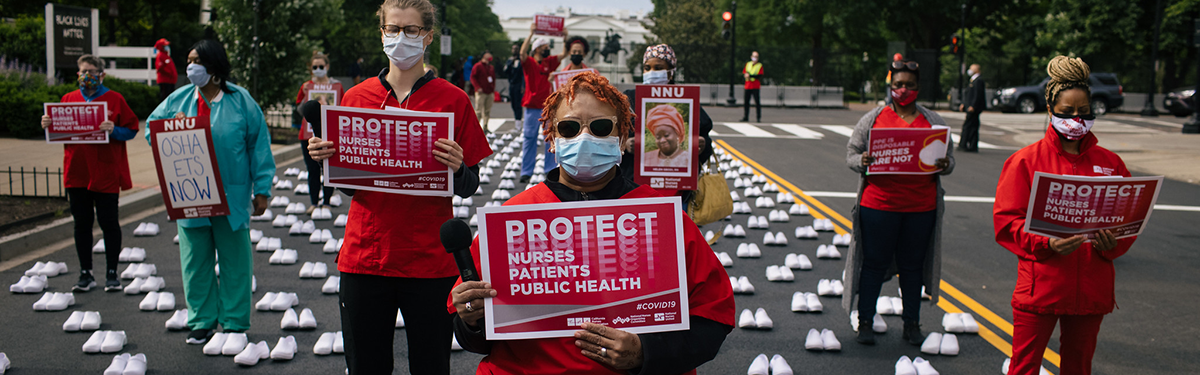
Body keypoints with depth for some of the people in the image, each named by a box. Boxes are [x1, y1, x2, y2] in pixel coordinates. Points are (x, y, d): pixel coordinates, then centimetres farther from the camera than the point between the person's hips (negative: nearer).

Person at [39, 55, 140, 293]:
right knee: (82, 224, 8)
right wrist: (48, 125, -4)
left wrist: (113, 130, -20)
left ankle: (112, 273, 12)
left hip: (106, 174, -3)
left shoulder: (114, 99, 0)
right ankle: (85, 274, 16)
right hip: (76, 173, 4)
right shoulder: (68, 99, 10)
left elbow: (131, 129, -2)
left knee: (108, 223, 2)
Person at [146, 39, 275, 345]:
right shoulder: (177, 100, 8)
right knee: (195, 261, 8)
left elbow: (259, 145, 0)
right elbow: (151, 131, 14)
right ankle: (201, 322, 19)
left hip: (232, 197, -3)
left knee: (235, 260, 5)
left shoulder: (241, 101, -1)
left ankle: (235, 323, 15)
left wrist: (262, 190, -3)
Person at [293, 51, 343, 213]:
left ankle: (326, 202, 7)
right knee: (312, 170, 3)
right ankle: (314, 203, 9)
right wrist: (309, 100, -9)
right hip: (309, 133, 1)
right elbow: (299, 109, 7)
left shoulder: (336, 85, 6)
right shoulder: (306, 86, 10)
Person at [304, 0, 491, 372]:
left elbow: (468, 188, 1)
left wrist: (457, 169, -20)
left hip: (430, 262, -2)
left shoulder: (453, 100, -1)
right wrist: (324, 157, -7)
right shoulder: (355, 97, 6)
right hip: (364, 257, 2)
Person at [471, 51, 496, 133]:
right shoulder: (478, 66, -2)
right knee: (478, 110, -7)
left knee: (487, 111, 6)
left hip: (490, 92, 6)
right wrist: (478, 87, -14)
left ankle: (485, 127, 11)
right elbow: (473, 77, -6)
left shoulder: (491, 68, 18)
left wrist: (493, 89, 14)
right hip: (481, 92, -6)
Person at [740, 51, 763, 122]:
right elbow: (743, 74, 12)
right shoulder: (748, 64, 14)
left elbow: (760, 76, -9)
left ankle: (758, 118, -1)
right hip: (747, 86, 4)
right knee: (746, 102, 5)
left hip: (755, 87, -4)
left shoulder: (760, 65, 2)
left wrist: (750, 75, -17)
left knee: (757, 102, -5)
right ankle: (746, 117, 13)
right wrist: (745, 75, -11)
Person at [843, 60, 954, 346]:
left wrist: (943, 166, -10)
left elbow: (949, 159, 12)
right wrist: (862, 161, -17)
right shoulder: (873, 118, 5)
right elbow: (851, 155, 5)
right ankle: (865, 323, 13)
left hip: (921, 207, 2)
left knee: (913, 266, 9)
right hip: (879, 203, -2)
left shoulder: (933, 121, 10)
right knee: (874, 264, 4)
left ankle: (912, 325, 19)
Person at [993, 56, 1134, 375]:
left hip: (1092, 289, 3)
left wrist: (1113, 245, -11)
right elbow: (1006, 220, -7)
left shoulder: (1110, 163, 8)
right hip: (1040, 286, -3)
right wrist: (1046, 243, -23)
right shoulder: (1026, 160, -2)